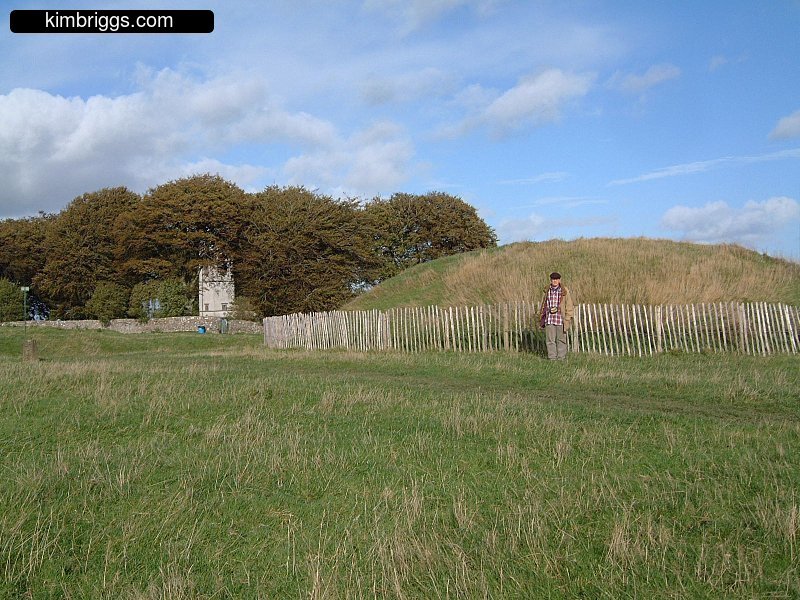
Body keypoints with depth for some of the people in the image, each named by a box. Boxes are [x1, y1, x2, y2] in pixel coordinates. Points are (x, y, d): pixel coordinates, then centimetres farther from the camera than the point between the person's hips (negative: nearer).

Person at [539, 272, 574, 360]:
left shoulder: (565, 291, -1)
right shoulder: (547, 291, 9)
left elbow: (569, 306, 1)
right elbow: (544, 305, 19)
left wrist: (567, 319, -5)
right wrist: (549, 310, 2)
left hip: (560, 320, -2)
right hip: (549, 320, 2)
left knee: (561, 339, 4)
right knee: (550, 339, 2)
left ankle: (561, 358, 12)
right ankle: (552, 358, 9)